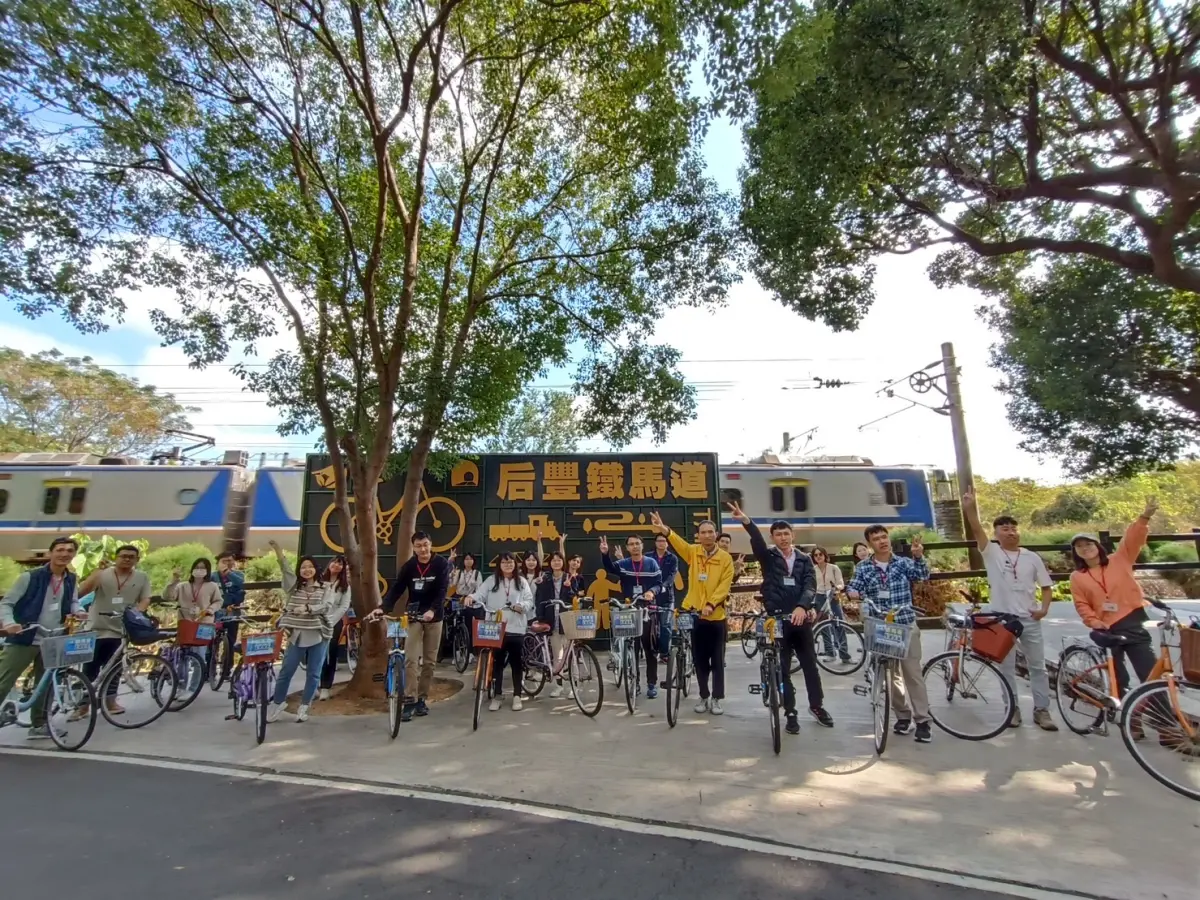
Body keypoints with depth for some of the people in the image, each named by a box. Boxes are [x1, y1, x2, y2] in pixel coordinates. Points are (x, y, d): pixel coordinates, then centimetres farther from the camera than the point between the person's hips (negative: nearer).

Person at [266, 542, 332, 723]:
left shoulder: (325, 588, 4)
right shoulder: (294, 586, 6)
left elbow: (327, 606, -11)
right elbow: (286, 569, -9)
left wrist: (307, 608, -25)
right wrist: (278, 550, -24)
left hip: (318, 635, -1)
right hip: (297, 635, 1)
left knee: (313, 673, 5)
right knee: (286, 670, 5)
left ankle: (303, 707, 19)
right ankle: (276, 704, 25)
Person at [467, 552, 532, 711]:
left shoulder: (522, 582, 8)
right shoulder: (491, 580, 6)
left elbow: (529, 599, 5)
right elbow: (480, 595, -2)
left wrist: (522, 606, -16)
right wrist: (472, 598, -23)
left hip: (516, 628, 0)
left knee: (517, 662, 5)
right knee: (496, 662, 5)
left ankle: (517, 696, 18)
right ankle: (497, 696, 19)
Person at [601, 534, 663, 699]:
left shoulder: (651, 563, 4)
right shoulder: (622, 564, 3)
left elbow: (659, 582, 0)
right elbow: (610, 568, -18)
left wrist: (652, 591, -22)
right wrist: (605, 554, -38)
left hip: (648, 608, -1)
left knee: (650, 646, 1)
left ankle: (652, 683, 9)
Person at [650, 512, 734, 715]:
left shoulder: (725, 558, -3)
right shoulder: (693, 552, 0)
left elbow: (724, 586, -9)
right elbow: (678, 543, -21)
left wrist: (711, 604, -24)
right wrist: (665, 530, -41)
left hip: (717, 616, -1)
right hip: (695, 614, 2)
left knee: (717, 660, 8)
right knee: (700, 660, 12)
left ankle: (716, 699, 22)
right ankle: (704, 697, 27)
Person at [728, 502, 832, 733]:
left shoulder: (804, 560, 6)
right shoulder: (768, 557, -1)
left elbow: (810, 586, -8)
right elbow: (756, 540, -21)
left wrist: (802, 607, -28)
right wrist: (746, 520, -42)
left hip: (801, 618, 2)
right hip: (777, 620, -2)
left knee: (810, 665, 15)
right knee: (783, 668, 5)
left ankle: (817, 706, 35)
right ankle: (791, 713, 18)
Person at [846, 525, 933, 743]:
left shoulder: (904, 563, -1)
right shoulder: (863, 567, 0)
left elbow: (923, 576, -16)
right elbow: (853, 587, -6)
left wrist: (919, 557, -34)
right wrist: (852, 592, -30)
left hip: (906, 625, -1)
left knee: (912, 673, -2)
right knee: (891, 674, 10)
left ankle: (923, 721, 6)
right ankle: (903, 715, 24)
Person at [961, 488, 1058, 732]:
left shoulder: (1032, 557, 4)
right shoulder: (991, 552, -5)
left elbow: (1046, 586, 9)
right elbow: (977, 530, -21)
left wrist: (1044, 608, -8)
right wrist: (971, 507, -38)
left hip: (1029, 620, 2)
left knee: (1038, 665, 10)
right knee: (1006, 667, 7)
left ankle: (1041, 710, 22)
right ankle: (1013, 709, 19)